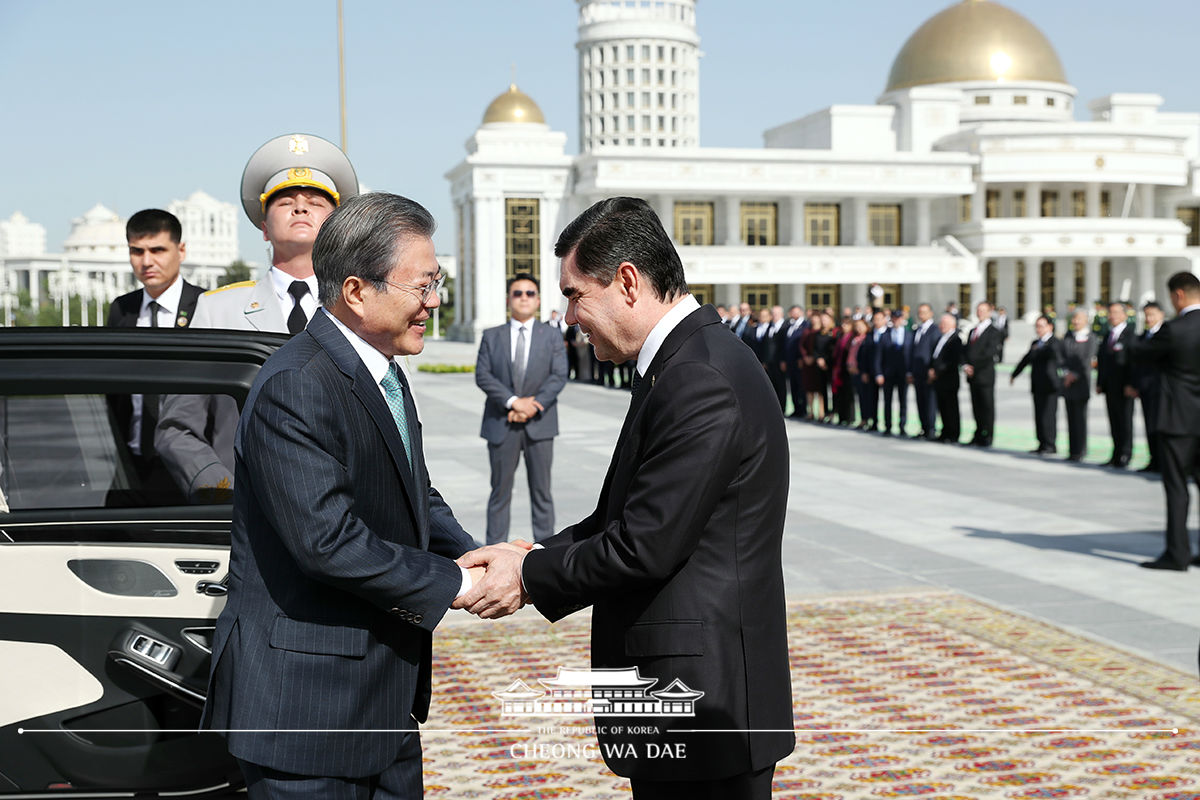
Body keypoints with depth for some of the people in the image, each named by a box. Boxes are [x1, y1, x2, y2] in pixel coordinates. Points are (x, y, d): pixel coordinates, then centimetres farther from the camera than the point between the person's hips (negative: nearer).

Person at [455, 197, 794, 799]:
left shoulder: (701, 382, -21)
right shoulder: (687, 362, 12)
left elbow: (647, 545, -21)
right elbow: (624, 519, 15)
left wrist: (531, 578, -9)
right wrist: (531, 557, 4)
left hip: (701, 696, -10)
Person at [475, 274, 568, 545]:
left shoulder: (552, 335, 7)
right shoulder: (492, 336, 8)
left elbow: (559, 376, -2)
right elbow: (482, 375, -2)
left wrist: (533, 406, -15)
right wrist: (513, 401, -15)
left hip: (539, 423, 0)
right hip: (501, 424, 0)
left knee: (541, 490, 4)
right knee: (500, 491, 4)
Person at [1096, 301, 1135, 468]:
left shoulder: (1130, 334, -8)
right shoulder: (1108, 335, 17)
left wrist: (1130, 385, -17)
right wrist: (1099, 383, 12)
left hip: (1123, 388, -7)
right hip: (1109, 387, 7)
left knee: (1125, 420, -2)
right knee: (1114, 422, 9)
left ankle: (1125, 456, 3)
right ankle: (1116, 456, 14)